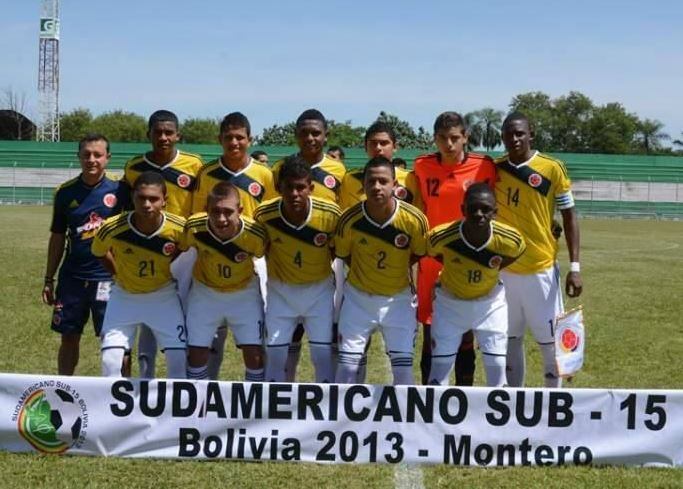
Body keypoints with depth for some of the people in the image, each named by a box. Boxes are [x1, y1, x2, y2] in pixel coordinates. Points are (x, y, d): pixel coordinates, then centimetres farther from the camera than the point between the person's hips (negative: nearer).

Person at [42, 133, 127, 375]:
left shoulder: (118, 191, -5)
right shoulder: (65, 192, 2)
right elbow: (57, 238, 10)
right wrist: (49, 279, 10)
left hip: (108, 278, -2)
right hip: (72, 277, 3)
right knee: (69, 337, 10)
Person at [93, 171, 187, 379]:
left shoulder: (179, 228, -23)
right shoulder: (112, 229, -25)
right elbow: (99, 252, -1)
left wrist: (173, 274, -3)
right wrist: (120, 276, -1)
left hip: (164, 295, 0)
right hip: (124, 295, 0)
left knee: (179, 359, -4)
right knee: (110, 362, -8)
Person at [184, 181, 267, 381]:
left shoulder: (256, 234, -32)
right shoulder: (194, 228, -30)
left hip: (244, 292, -1)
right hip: (205, 291, 1)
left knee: (254, 354, -3)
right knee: (196, 353, 3)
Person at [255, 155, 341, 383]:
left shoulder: (331, 214, -23)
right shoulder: (264, 215, -22)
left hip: (319, 289, 0)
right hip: (280, 290, 1)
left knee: (323, 354, 1)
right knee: (275, 354, 3)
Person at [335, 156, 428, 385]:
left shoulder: (414, 219, -20)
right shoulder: (350, 219, -19)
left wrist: (395, 269, -1)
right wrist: (364, 272, 0)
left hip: (398, 298, 0)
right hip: (358, 297, 0)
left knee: (403, 368, 1)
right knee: (347, 367, 1)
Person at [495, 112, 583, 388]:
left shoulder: (552, 169, -6)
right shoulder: (494, 169, 4)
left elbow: (569, 217, -3)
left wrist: (575, 267, -8)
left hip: (541, 269, -3)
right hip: (503, 270, 3)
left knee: (550, 340, 3)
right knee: (510, 339, 12)